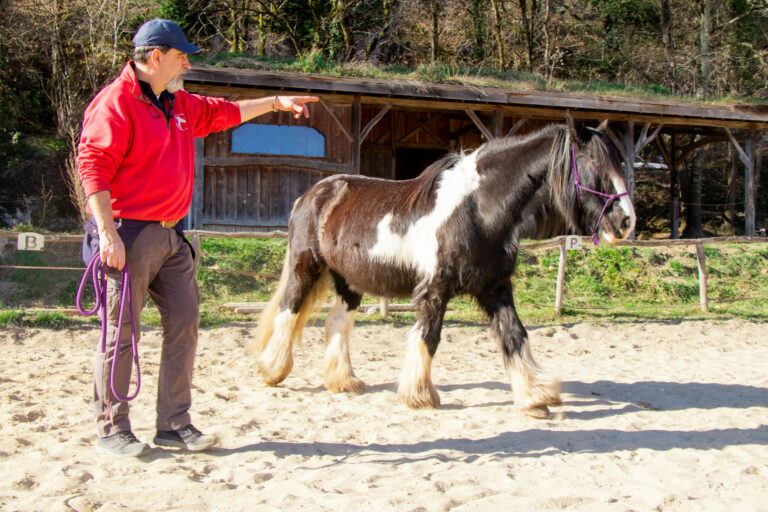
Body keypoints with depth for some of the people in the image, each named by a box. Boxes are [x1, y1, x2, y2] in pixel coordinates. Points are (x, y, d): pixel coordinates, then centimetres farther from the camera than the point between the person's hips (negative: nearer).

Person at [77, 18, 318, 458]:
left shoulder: (181, 104, 16)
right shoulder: (115, 102, -11)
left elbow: (222, 112, 34)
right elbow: (93, 166, -17)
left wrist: (276, 103, 37)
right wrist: (108, 232, -23)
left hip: (171, 236, 9)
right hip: (129, 236, -9)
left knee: (184, 323, 7)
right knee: (121, 332, -1)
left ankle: (175, 425, 16)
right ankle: (113, 429, 12)